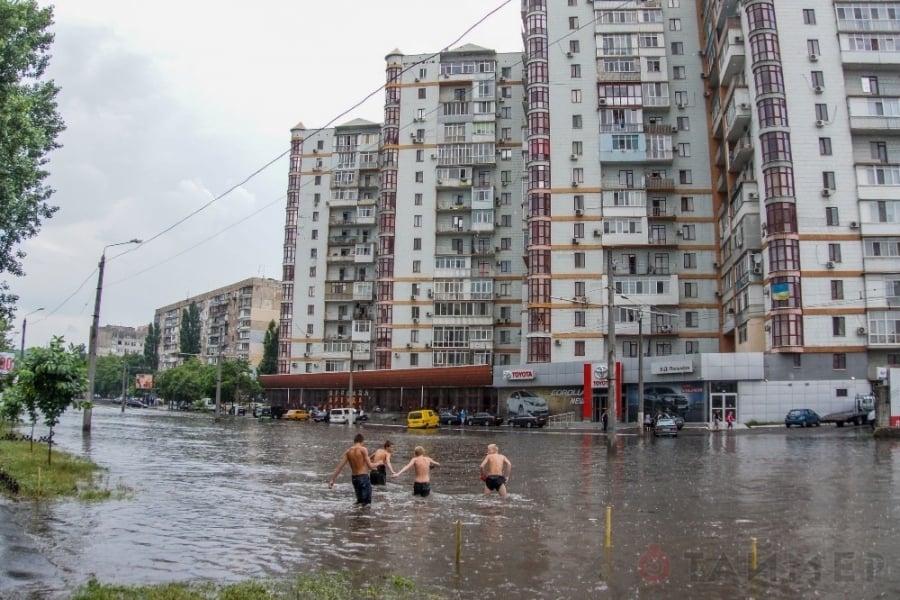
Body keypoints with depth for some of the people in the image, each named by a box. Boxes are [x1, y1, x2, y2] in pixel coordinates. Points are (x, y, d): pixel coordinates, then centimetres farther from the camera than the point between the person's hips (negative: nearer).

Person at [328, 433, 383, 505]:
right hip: (364, 477, -6)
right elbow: (370, 466, -12)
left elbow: (340, 466, 2)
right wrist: (378, 463, 7)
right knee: (366, 502, 1)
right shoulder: (363, 449, -10)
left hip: (354, 478, 6)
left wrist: (332, 479, 4)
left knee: (359, 501, 20)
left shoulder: (348, 451, 5)